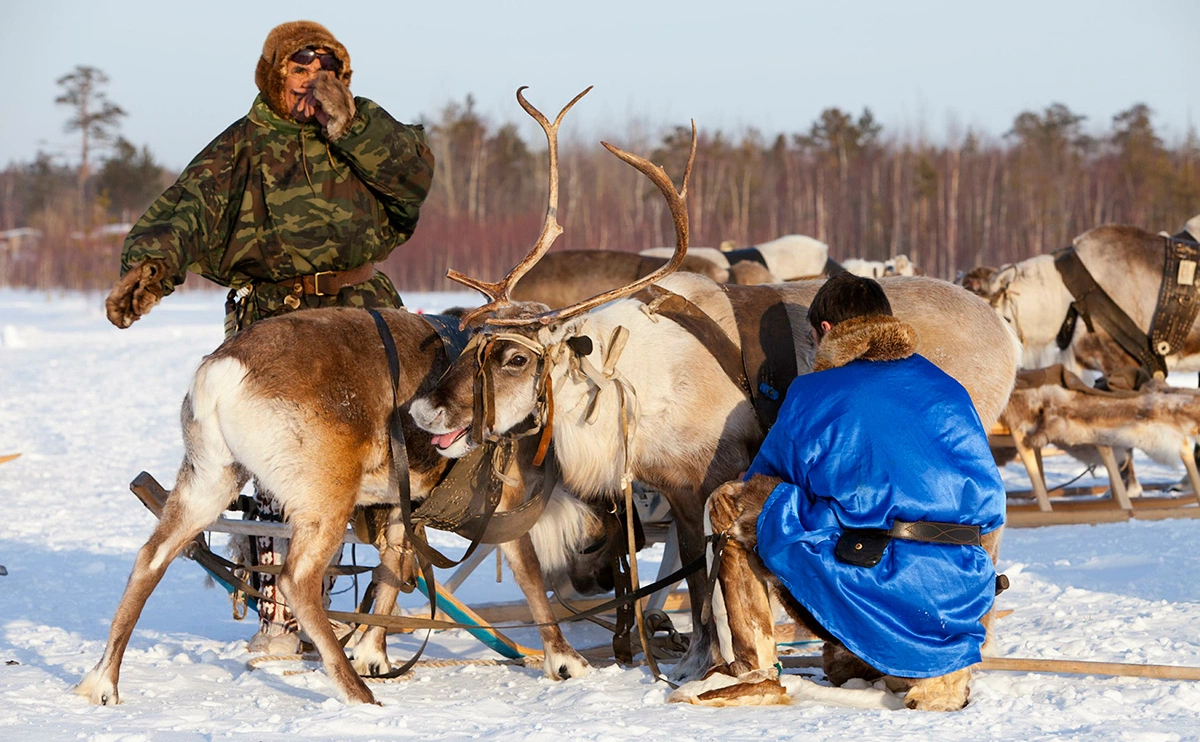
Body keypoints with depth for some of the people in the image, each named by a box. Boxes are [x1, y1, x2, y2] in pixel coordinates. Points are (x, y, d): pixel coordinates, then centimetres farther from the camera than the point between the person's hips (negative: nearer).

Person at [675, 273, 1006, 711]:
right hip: (957, 601, 5)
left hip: (864, 588, -4)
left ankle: (751, 672, 10)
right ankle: (938, 661, 15)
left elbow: (764, 480, 22)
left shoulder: (811, 393, 8)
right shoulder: (948, 390, 18)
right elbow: (989, 505, 23)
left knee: (728, 506, 14)